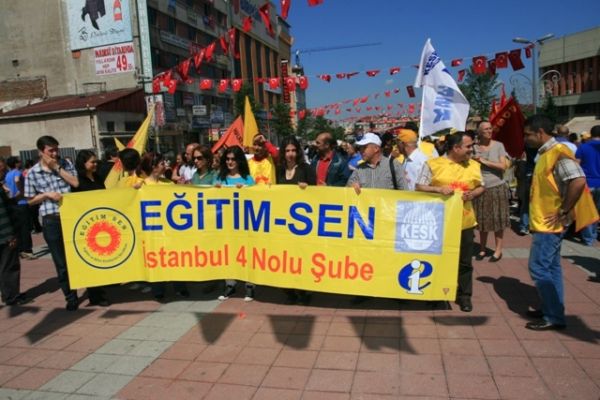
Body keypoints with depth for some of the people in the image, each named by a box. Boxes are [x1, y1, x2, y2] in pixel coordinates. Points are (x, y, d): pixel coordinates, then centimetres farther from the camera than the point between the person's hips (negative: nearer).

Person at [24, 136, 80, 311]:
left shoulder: (65, 165, 6)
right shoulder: (32, 173, 2)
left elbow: (76, 183, -8)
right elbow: (30, 200, 7)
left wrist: (57, 168, -8)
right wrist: (47, 194, -10)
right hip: (51, 221, 0)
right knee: (61, 262, 6)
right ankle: (71, 297, 20)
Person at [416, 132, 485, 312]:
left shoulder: (474, 165, 6)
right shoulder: (433, 164, -7)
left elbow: (481, 187, 14)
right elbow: (419, 187, -7)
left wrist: (472, 194, -8)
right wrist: (439, 189, -21)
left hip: (464, 221, 3)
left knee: (464, 262, 10)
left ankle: (464, 295, 26)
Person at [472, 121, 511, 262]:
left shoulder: (498, 145, -2)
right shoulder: (474, 147, 3)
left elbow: (503, 166, -10)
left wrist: (484, 161, -14)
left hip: (497, 187, -2)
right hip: (480, 188, 2)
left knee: (498, 219, 3)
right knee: (482, 220, 8)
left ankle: (498, 250, 13)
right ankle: (482, 249, 21)